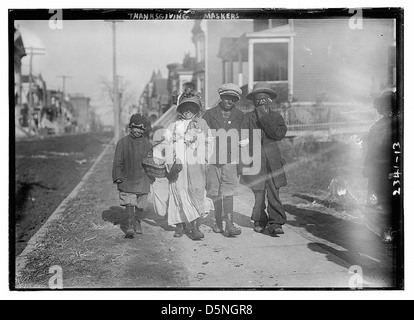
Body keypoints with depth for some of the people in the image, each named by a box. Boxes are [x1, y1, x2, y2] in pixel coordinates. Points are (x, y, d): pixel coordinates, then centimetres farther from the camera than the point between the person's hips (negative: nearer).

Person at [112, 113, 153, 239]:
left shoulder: (147, 144, 5)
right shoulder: (123, 142, 0)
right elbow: (117, 161, 1)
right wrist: (118, 177, -5)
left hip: (142, 180, 2)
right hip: (127, 180, -2)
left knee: (140, 205, 10)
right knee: (129, 204, -11)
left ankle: (136, 221, 33)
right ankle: (130, 228, -12)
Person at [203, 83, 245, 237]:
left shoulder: (240, 116, 9)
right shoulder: (209, 114, 7)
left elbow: (242, 139, 11)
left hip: (231, 158, -1)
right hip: (212, 158, 1)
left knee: (228, 192, -13)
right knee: (215, 193, 8)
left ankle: (229, 225, -17)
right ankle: (218, 223, 21)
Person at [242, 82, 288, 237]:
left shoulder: (276, 117, 9)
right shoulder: (248, 117, 6)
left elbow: (279, 134, -9)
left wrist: (265, 118, -11)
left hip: (272, 161, 1)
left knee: (274, 193, -7)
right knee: (258, 193, 3)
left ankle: (275, 223, -4)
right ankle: (259, 221, 21)